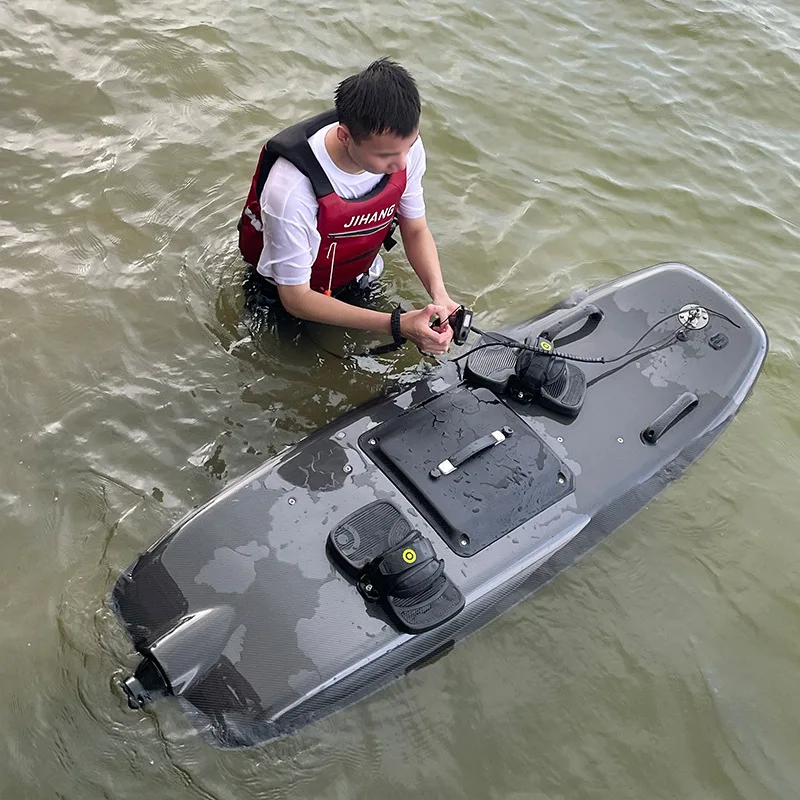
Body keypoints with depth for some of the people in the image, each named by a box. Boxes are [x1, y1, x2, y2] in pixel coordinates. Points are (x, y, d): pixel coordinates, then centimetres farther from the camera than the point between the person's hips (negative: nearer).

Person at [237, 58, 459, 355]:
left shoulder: (404, 145, -27)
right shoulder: (291, 191, -43)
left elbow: (415, 230, -10)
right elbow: (295, 298, -32)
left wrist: (438, 292, -30)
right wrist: (396, 325, -40)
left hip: (360, 280, 5)